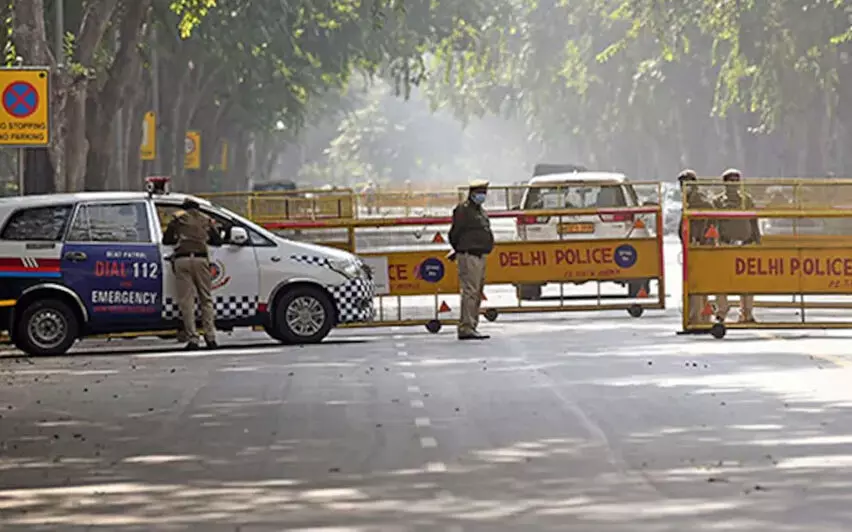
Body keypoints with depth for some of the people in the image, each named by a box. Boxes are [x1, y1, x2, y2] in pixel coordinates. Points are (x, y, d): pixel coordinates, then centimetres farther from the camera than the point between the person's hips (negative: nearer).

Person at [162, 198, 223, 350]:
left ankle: (192, 339, -6)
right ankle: (210, 337, 4)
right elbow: (218, 241, 20)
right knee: (206, 299, 10)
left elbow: (166, 240, 15)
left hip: (182, 260, -1)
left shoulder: (178, 218, 14)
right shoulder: (206, 220, 19)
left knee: (186, 301, 0)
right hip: (200, 258, 1)